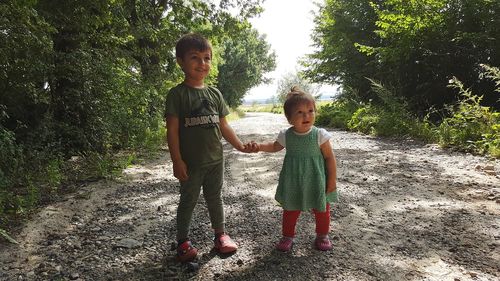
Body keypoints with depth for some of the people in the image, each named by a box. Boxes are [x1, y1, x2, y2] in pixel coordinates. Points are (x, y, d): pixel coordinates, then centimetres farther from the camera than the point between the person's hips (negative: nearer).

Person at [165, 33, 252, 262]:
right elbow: (172, 130, -12)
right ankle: (183, 241, 28)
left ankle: (220, 235, 34)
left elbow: (223, 126, 10)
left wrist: (240, 146, 7)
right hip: (191, 163, -4)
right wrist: (177, 161, -16)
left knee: (214, 198, 18)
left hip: (215, 159, 4)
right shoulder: (177, 94, -9)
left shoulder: (214, 94, 6)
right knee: (188, 201, 10)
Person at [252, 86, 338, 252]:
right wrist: (260, 146, -3)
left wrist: (332, 180, -8)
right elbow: (275, 147, 12)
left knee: (322, 211, 16)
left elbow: (330, 157, -9)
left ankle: (322, 235, 40)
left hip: (316, 182, -1)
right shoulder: (286, 136, -9)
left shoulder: (319, 135, -17)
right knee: (290, 211, 14)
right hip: (293, 182, 2)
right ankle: (288, 236, 35)